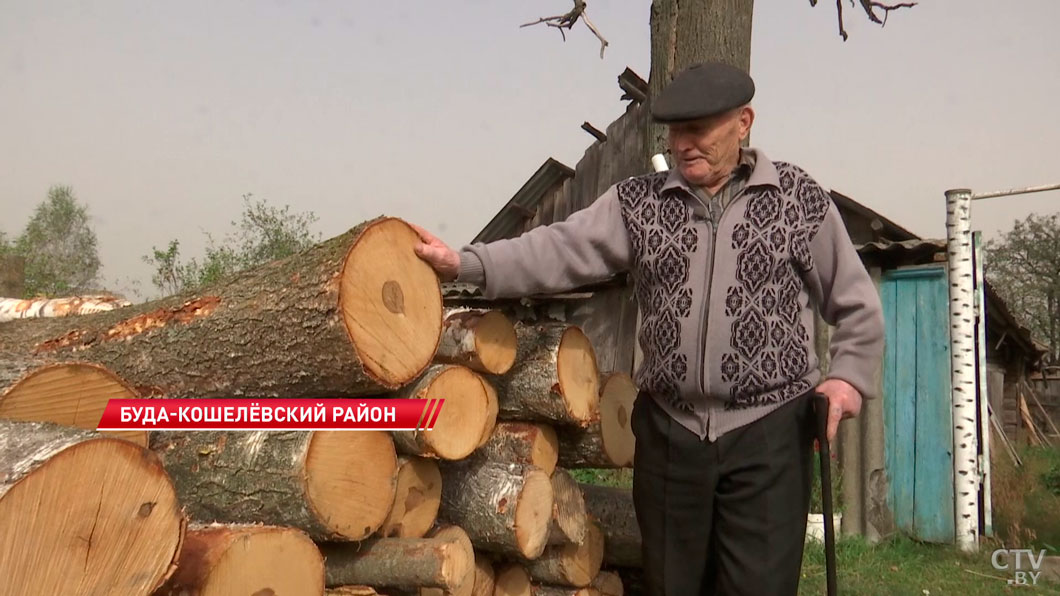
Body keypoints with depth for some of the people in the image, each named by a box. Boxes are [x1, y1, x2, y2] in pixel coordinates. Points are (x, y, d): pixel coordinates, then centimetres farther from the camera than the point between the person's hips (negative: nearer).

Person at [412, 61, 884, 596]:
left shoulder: (798, 197, 2)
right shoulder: (638, 201, 5)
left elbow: (856, 305, 7)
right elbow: (560, 250, -4)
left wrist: (849, 373, -7)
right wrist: (465, 263, -15)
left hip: (770, 429, -2)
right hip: (669, 428, 2)